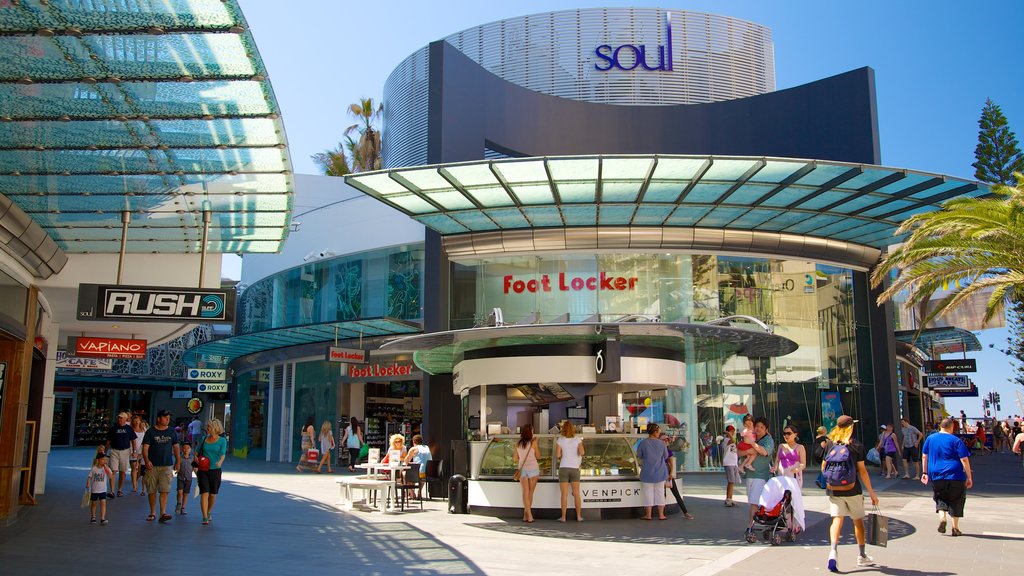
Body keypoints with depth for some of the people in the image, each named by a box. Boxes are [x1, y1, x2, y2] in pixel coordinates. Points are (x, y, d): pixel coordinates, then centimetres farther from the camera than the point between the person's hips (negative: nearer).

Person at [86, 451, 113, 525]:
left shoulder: (106, 469, -5)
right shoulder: (93, 469, -6)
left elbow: (111, 477, -18)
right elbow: (89, 478, -3)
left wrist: (106, 468, -25)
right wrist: (87, 485, -19)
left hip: (103, 490, 0)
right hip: (94, 490, 0)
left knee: (103, 503, -13)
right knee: (93, 504, 14)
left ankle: (102, 519, -13)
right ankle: (92, 517, 35)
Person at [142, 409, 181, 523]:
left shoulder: (171, 432, 9)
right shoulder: (150, 432, 1)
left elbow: (176, 447, 16)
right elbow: (145, 448, -5)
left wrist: (178, 462, 12)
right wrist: (146, 460, -20)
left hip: (167, 466, 1)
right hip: (152, 466, -1)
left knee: (164, 490, -9)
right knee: (151, 490, 5)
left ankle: (163, 513, -11)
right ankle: (152, 513, 17)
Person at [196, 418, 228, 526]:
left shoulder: (222, 441, -2)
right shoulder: (204, 439, 6)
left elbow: (223, 454, -14)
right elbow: (197, 452, 18)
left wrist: (220, 462, -34)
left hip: (215, 470, -1)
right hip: (203, 470, 1)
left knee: (213, 494, 9)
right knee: (204, 493, -10)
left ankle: (209, 512, 33)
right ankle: (205, 517, -11)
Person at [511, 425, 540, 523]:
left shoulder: (518, 444, 5)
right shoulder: (533, 443, -4)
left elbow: (515, 459, 8)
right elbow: (538, 456, 6)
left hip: (522, 469, 2)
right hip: (533, 469, -2)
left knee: (525, 492, -1)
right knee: (530, 493, 7)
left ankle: (529, 515, -13)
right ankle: (526, 515, 7)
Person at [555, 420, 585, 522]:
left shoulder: (560, 440, -2)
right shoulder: (578, 440, 0)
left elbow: (557, 455, -8)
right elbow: (582, 452, -13)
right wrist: (580, 453, 9)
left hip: (563, 468, -1)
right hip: (574, 468, 1)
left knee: (564, 494, 1)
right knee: (576, 493, 9)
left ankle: (563, 517, 0)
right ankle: (579, 516, 10)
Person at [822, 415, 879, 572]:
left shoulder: (831, 445, 3)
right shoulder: (856, 446, -6)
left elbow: (823, 468, 7)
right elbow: (862, 471, -8)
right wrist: (872, 493, -2)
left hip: (833, 490, 2)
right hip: (852, 491, -2)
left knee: (837, 519, -1)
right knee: (858, 521, 15)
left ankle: (833, 550, -24)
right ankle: (862, 556, 27)